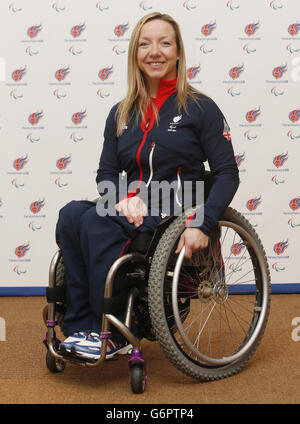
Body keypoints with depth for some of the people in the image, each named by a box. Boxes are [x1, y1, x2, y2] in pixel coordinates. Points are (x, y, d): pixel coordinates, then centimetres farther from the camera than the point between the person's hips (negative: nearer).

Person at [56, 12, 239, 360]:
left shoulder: (199, 107, 1)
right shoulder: (121, 114, 14)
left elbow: (227, 174, -4)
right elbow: (106, 173, 13)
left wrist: (202, 225, -19)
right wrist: (124, 199, -11)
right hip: (135, 210, 5)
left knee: (97, 223, -29)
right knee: (71, 215, -24)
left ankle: (113, 337, -20)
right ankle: (80, 327, -22)